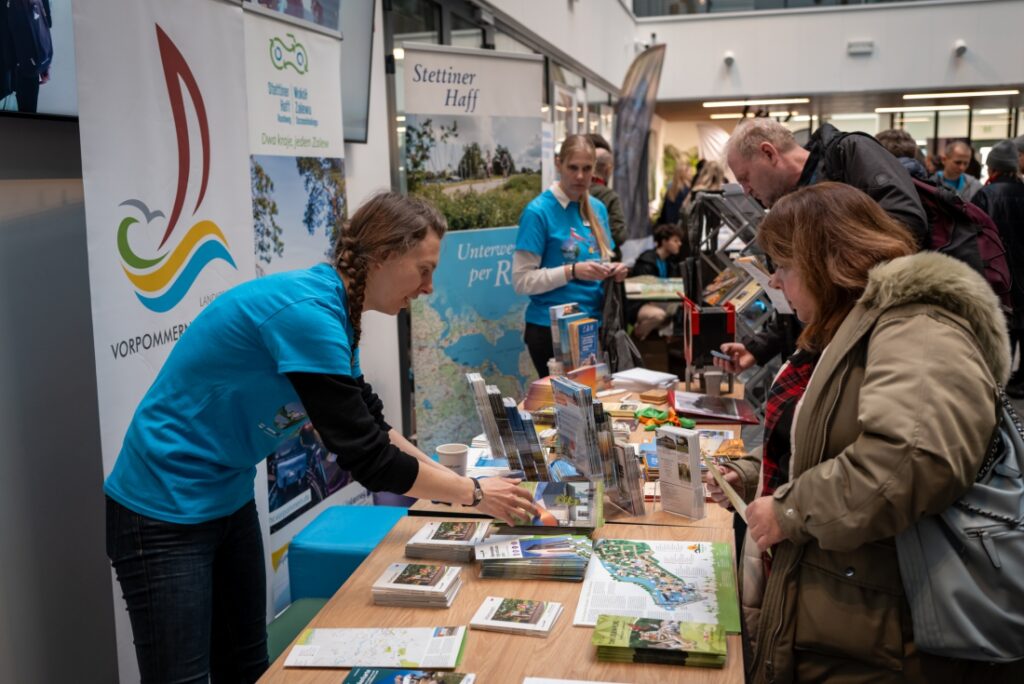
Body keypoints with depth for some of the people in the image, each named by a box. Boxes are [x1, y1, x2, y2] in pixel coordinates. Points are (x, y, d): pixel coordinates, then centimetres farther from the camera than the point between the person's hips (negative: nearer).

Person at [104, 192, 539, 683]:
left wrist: (452, 478, 4)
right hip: (164, 510, -9)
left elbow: (372, 426, 11)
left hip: (227, 499, 9)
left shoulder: (328, 309, 2)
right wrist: (473, 494, -13)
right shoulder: (307, 312, -27)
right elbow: (364, 456, -25)